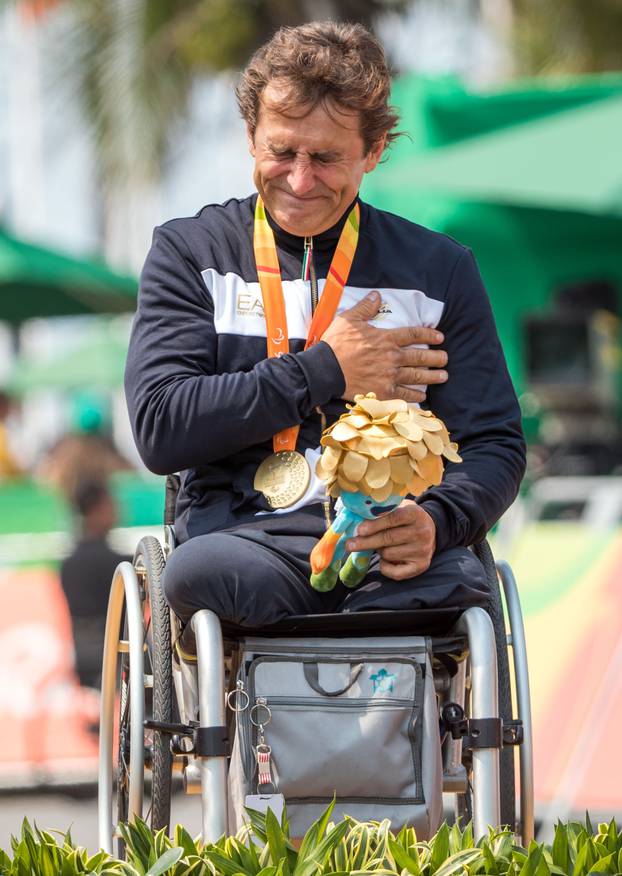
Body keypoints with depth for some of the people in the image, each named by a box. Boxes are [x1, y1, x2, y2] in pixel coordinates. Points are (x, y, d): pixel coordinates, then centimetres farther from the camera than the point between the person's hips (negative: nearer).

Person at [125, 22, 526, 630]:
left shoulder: (437, 269, 17)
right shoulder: (190, 254, 14)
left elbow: (493, 445, 13)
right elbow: (160, 430, 0)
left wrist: (435, 519, -11)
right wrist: (324, 372, -2)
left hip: (394, 538, 1)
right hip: (244, 533, 0)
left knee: (456, 586, -37)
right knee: (196, 574, -38)